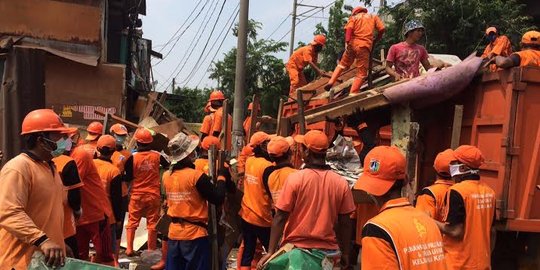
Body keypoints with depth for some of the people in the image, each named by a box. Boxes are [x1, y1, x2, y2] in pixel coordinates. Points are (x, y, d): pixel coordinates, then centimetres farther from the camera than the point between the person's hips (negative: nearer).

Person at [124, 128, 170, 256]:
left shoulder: (132, 157, -10)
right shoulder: (157, 156, -5)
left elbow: (128, 178, -6)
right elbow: (168, 167, 11)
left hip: (137, 195, -1)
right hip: (153, 195, 1)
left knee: (132, 222, 12)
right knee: (152, 223, 8)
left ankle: (129, 249, 12)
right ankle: (151, 250, 14)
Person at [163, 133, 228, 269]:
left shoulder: (166, 176, 1)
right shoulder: (196, 175, -18)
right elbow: (218, 199, -14)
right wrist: (221, 175, -2)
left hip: (174, 233, 6)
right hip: (194, 234, -6)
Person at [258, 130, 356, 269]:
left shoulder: (295, 178, -13)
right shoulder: (341, 183, -6)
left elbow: (280, 217, -11)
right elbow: (345, 223, -1)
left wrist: (271, 251, -6)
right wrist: (345, 253, 11)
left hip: (296, 248, -2)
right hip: (328, 251, 2)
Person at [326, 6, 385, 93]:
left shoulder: (354, 17, 17)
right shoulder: (374, 16, 21)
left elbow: (349, 29, -4)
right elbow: (382, 29, 8)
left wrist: (347, 42, -14)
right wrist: (375, 41, 21)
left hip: (352, 44, 2)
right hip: (364, 46, -2)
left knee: (343, 64, 23)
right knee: (361, 73, 1)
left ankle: (331, 82, 10)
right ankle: (352, 94, -8)